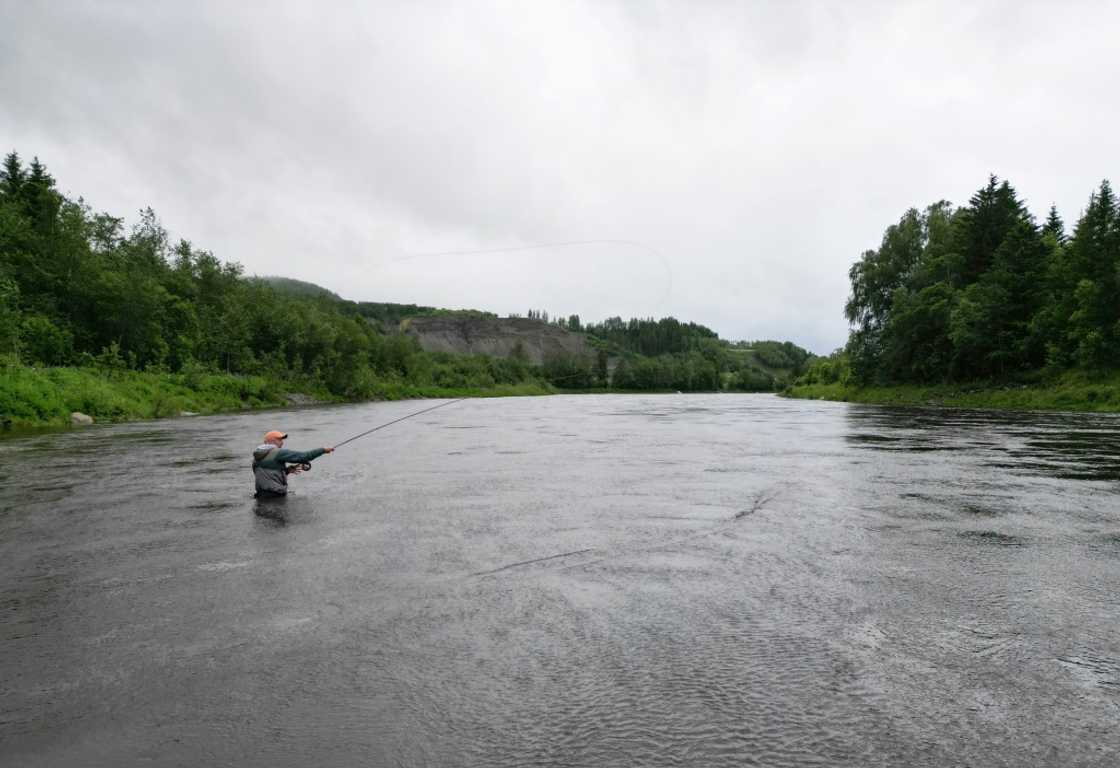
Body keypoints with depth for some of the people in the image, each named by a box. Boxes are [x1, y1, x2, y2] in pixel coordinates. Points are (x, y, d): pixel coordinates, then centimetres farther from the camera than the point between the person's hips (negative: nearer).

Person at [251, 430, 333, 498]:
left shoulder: (257, 456, 12)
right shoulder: (278, 453, -11)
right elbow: (303, 456, -12)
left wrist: (287, 470, 13)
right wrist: (323, 450, -4)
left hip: (261, 495, 8)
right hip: (276, 495, -8)